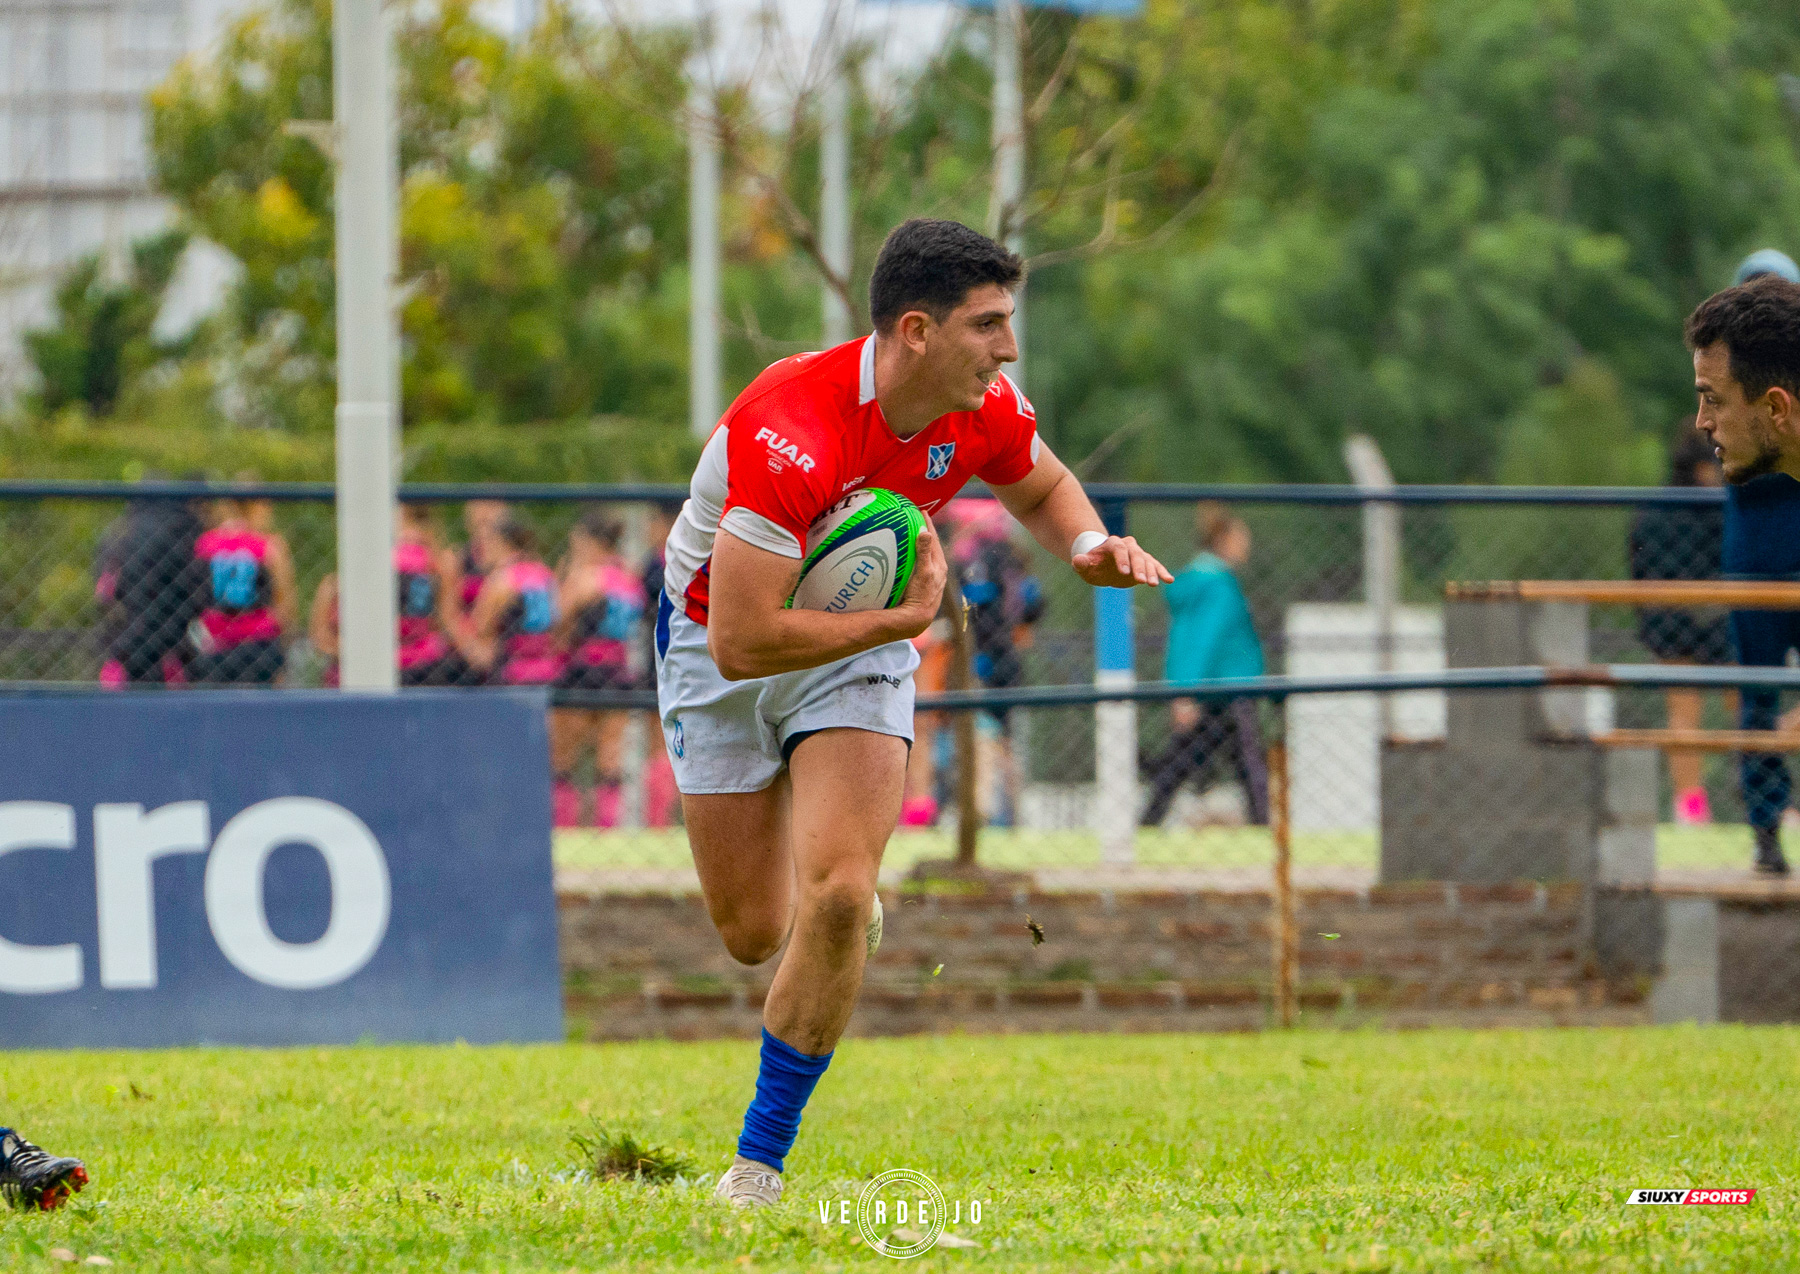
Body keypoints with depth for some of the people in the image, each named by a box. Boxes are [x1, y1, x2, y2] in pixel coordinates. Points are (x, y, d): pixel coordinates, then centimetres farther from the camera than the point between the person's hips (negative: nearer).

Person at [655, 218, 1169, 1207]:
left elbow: (1042, 488, 9)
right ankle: (848, 903, 44)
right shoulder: (794, 431, -37)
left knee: (836, 900, -17)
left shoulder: (987, 412, -17)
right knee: (752, 933, 5)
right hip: (715, 648, -3)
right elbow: (741, 641, -37)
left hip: (861, 647, 3)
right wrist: (906, 618, -31)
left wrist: (1089, 548, -13)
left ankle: (760, 1159, -3)